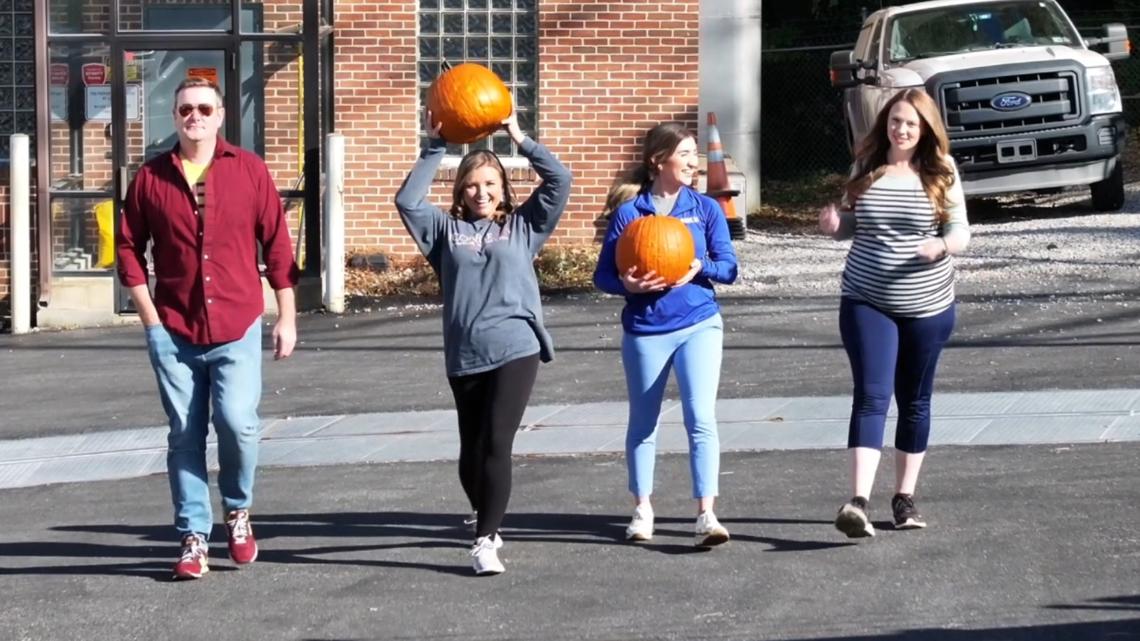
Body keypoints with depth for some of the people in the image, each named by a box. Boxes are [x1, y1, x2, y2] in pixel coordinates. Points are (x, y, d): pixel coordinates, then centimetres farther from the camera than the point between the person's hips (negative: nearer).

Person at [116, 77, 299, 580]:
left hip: (237, 328, -1)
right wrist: (149, 315, 1)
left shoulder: (249, 170, 2)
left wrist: (286, 317, 1)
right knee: (185, 435, 2)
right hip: (173, 331, 1)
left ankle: (238, 510, 13)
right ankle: (194, 538, 10)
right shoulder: (151, 178, 4)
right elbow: (128, 247, 9)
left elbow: (277, 245, 3)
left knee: (237, 423, -14)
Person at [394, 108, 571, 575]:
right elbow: (407, 202, 0)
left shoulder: (523, 226, 9)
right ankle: (486, 519, 38)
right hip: (464, 356, 2)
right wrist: (434, 149, 0)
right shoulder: (446, 230, 11)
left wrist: (519, 138, 1)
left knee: (496, 444, -15)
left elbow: (560, 180, 3)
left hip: (515, 349, -2)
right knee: (471, 452, 12)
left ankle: (486, 540, -14)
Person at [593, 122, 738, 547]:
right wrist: (626, 284, -23)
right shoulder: (628, 212, -2)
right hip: (644, 329, 0)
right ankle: (642, 509, 27)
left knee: (701, 417, -12)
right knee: (643, 421, 12)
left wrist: (701, 267, -18)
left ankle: (706, 515, -14)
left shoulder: (705, 209, 3)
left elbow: (728, 268, 3)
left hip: (698, 324, 0)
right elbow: (603, 275, -1)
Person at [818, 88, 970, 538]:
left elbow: (960, 230, -2)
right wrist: (835, 225, -12)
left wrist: (945, 245, -24)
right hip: (866, 303, 0)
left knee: (914, 401, 12)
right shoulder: (866, 169, 1)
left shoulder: (941, 172, -4)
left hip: (927, 306, 1)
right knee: (872, 396, -13)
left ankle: (905, 496, 25)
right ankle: (859, 501, -24)